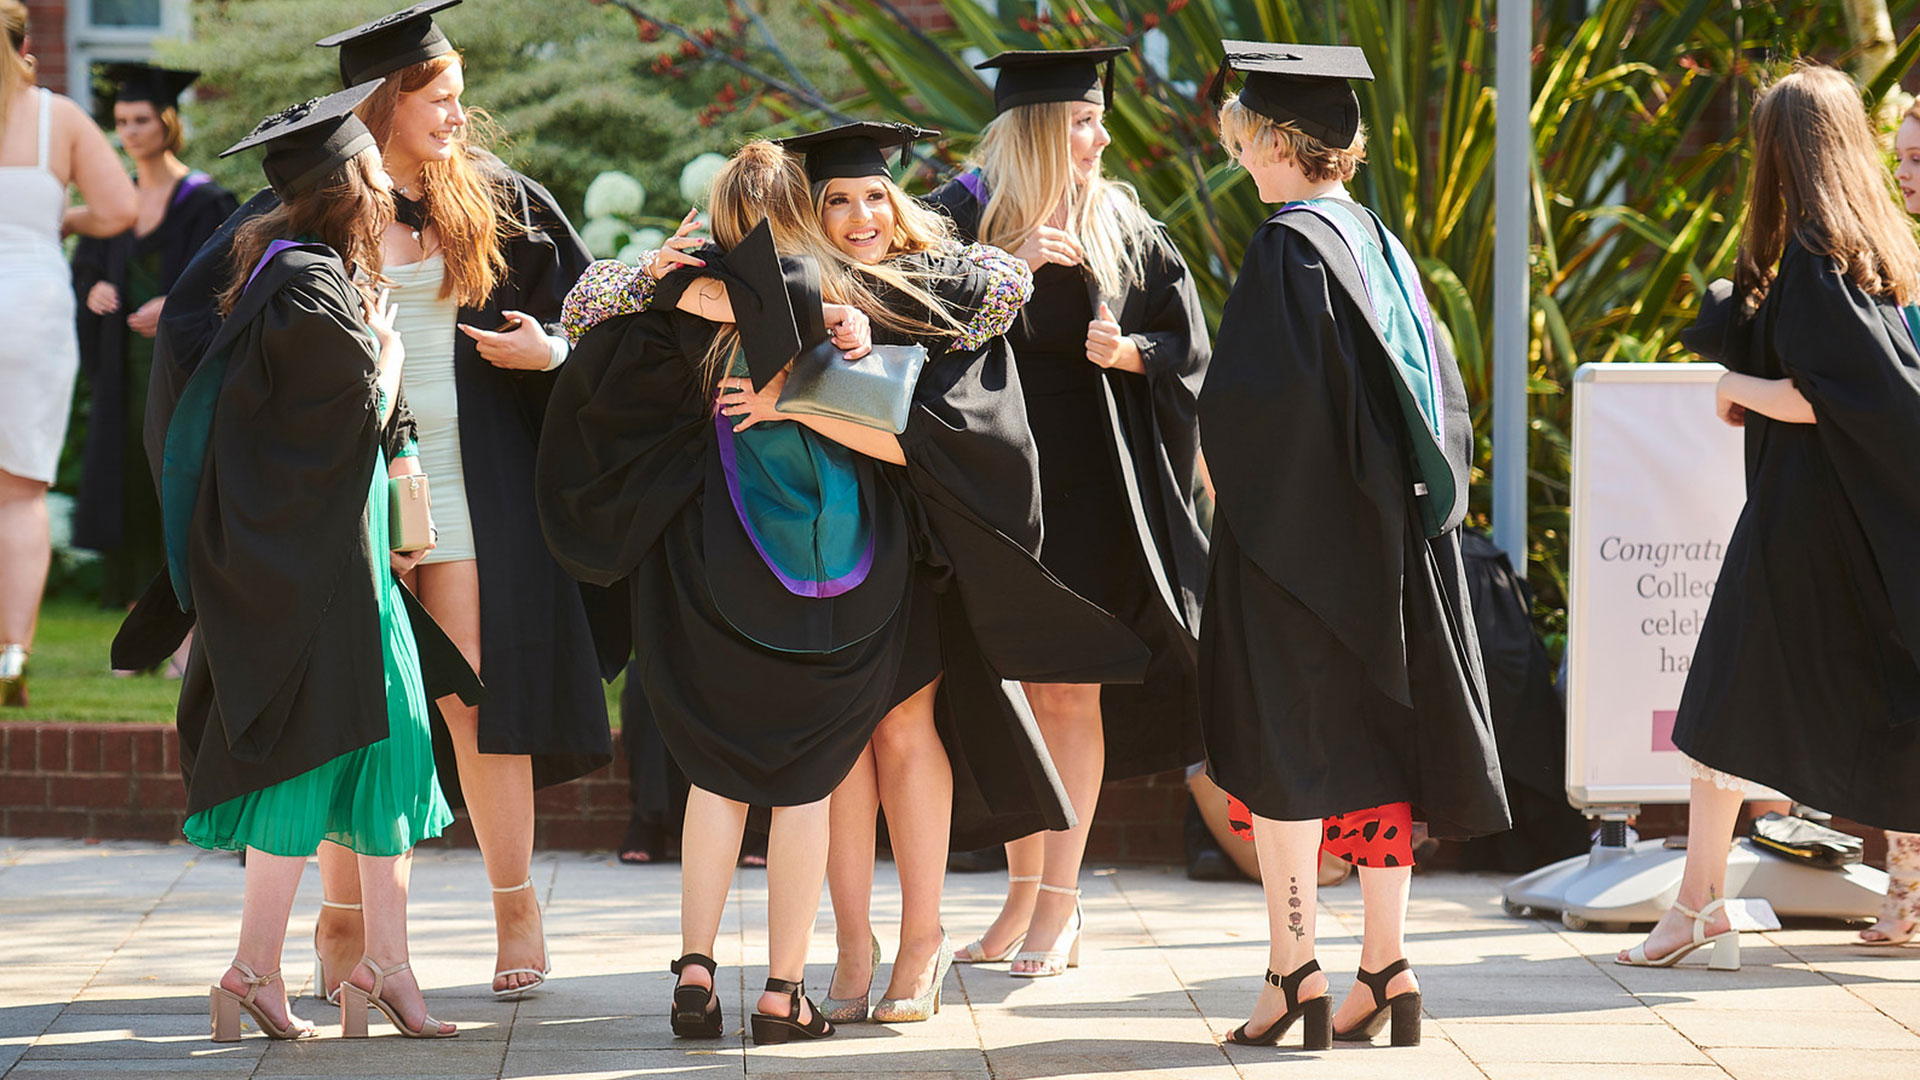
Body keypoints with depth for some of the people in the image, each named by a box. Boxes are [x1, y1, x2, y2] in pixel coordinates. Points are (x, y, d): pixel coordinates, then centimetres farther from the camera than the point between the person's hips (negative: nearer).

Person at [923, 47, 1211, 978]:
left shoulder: (1121, 224, 3)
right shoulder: (963, 214, -1)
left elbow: (1185, 344, 6)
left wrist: (1127, 352, -14)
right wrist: (1011, 265, -19)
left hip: (1092, 483, 0)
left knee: (1068, 690, -4)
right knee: (1015, 687, 5)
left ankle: (1059, 905, 0)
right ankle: (1024, 892, 17)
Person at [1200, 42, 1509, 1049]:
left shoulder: (1285, 248, -13)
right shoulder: (1383, 245, 10)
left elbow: (1251, 394, -21)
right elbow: (1440, 395, 15)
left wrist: (1221, 465, -3)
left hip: (1293, 532, -7)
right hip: (1383, 532, 7)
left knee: (1283, 744, -2)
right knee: (1375, 739, 9)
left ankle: (1293, 970, -4)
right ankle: (1386, 966, 9)